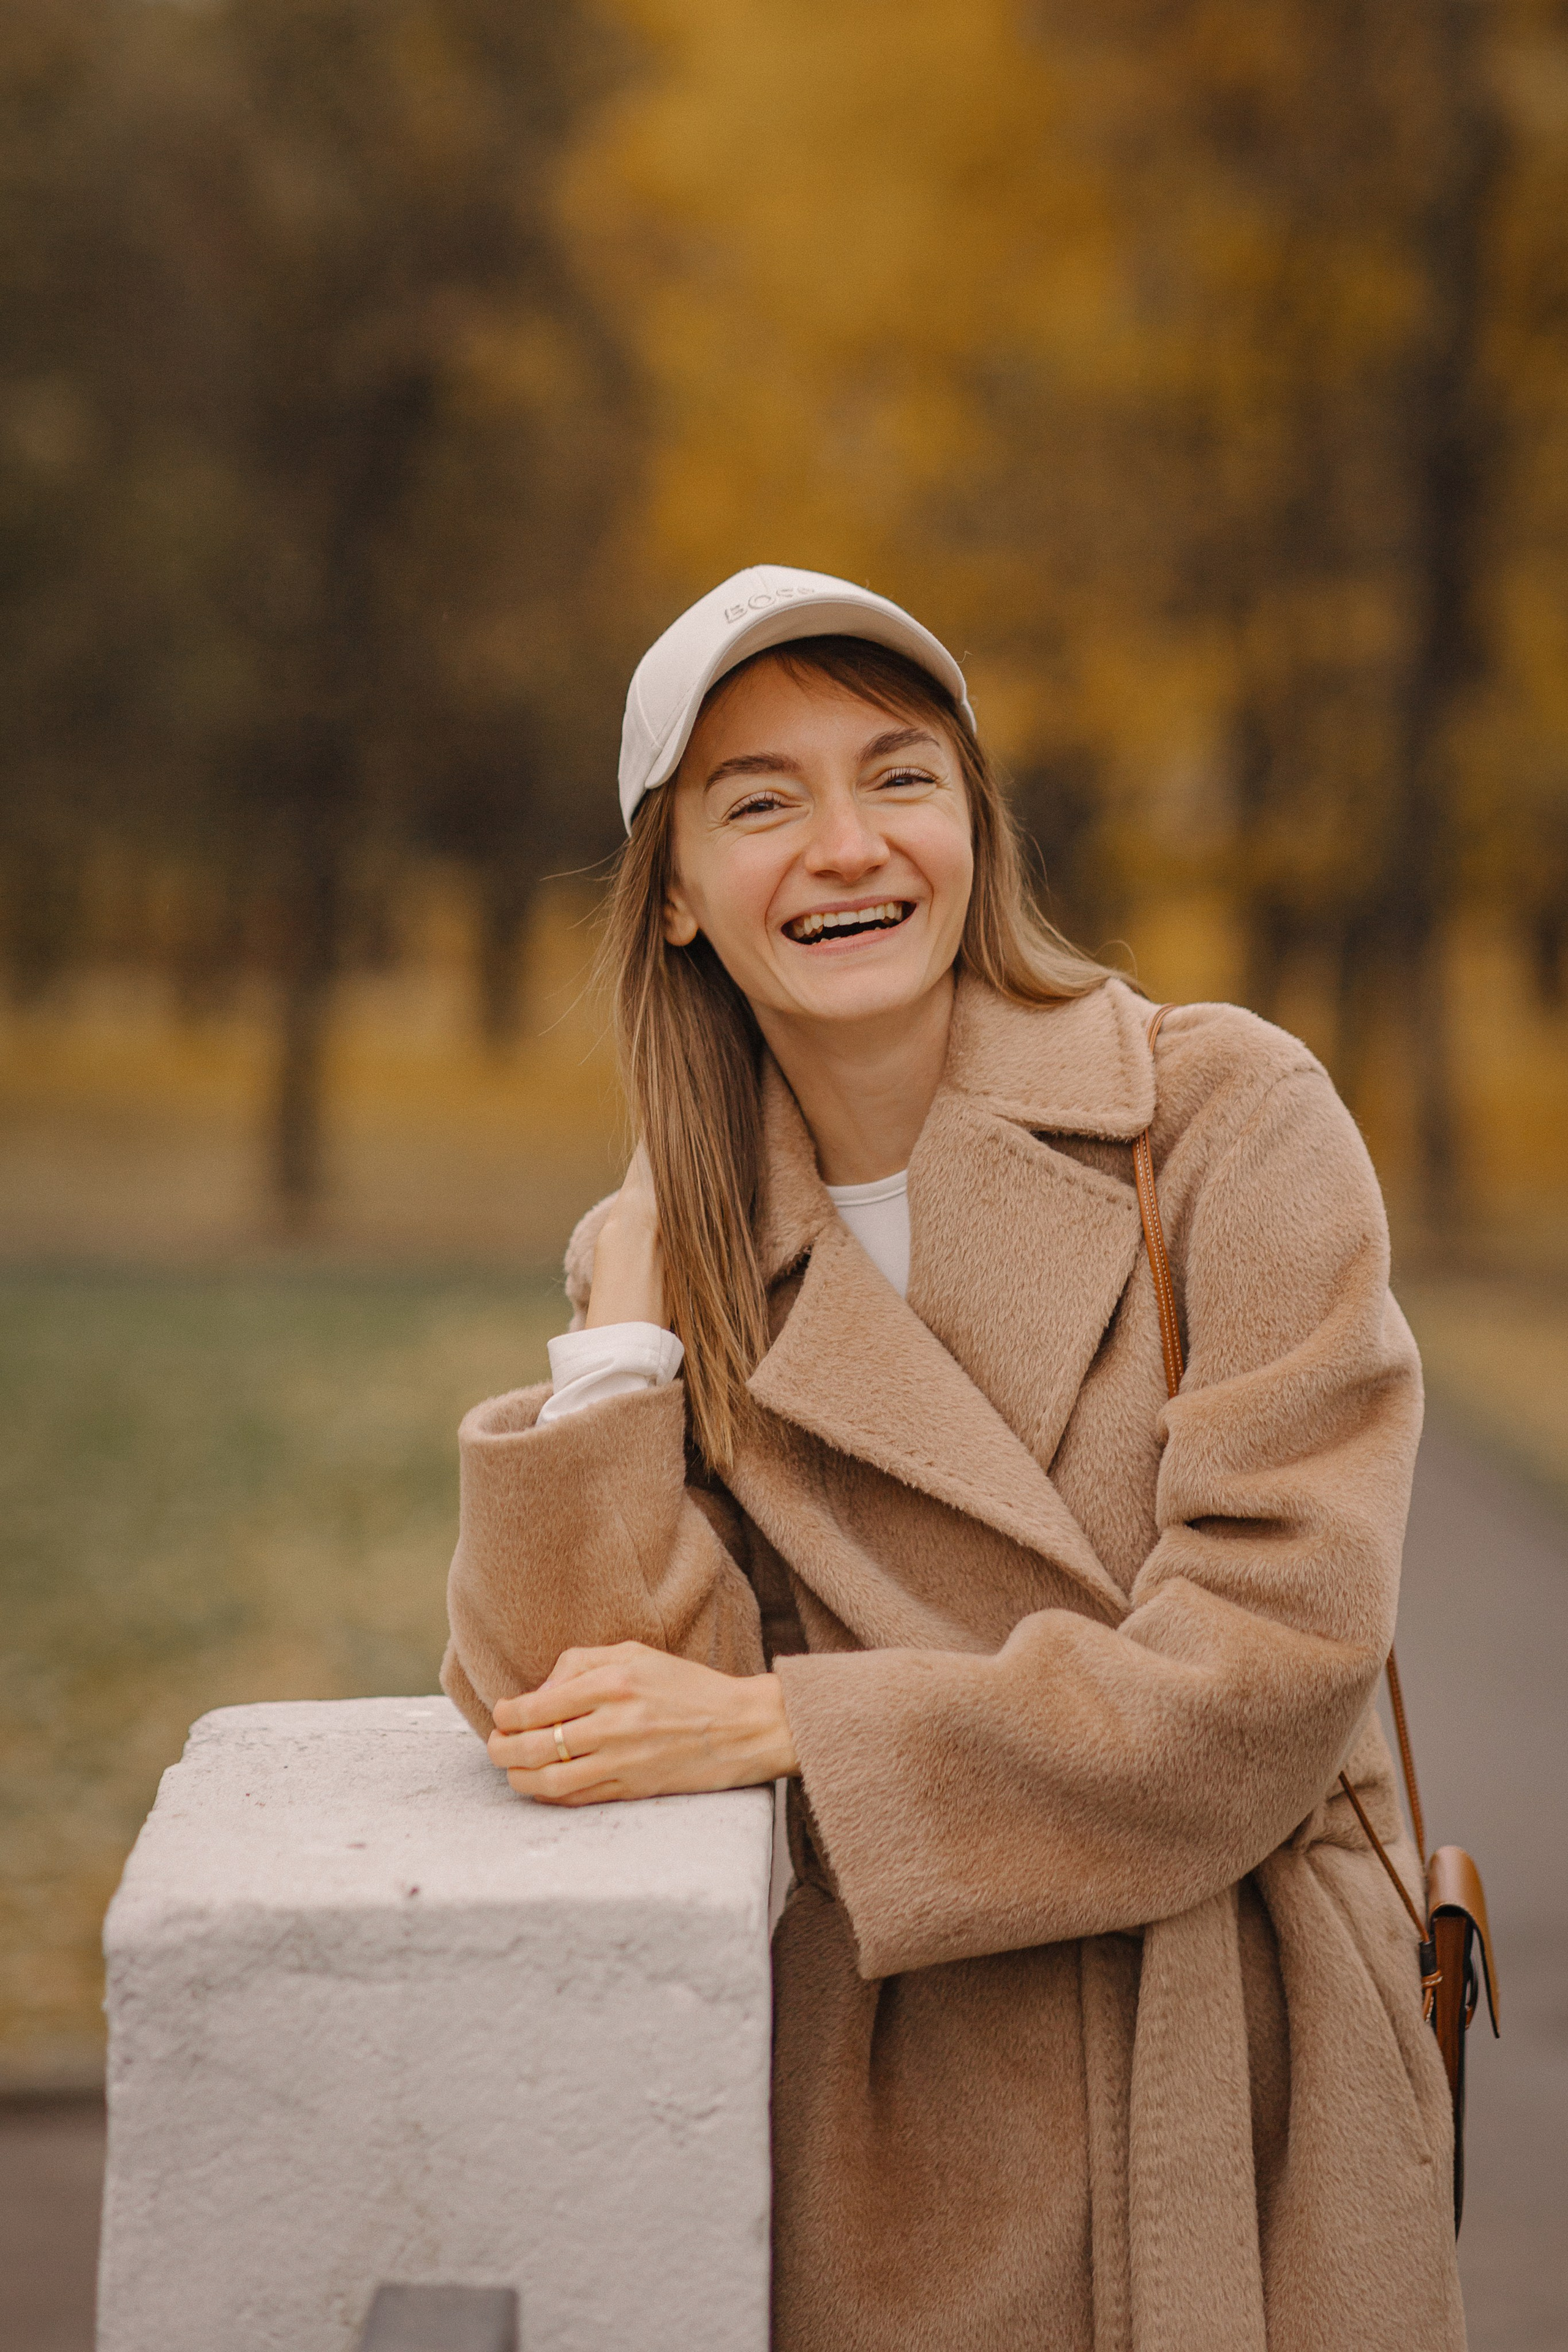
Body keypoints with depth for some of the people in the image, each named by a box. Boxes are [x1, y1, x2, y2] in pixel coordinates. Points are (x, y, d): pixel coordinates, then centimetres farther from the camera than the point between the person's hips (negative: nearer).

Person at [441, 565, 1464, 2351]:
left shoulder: (1231, 1119, -9)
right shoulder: (674, 1247, 2)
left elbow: (1274, 1662, -16)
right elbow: (561, 1700, -9)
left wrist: (781, 1724, -16)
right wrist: (628, 1310, -12)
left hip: (1224, 2088, -2)